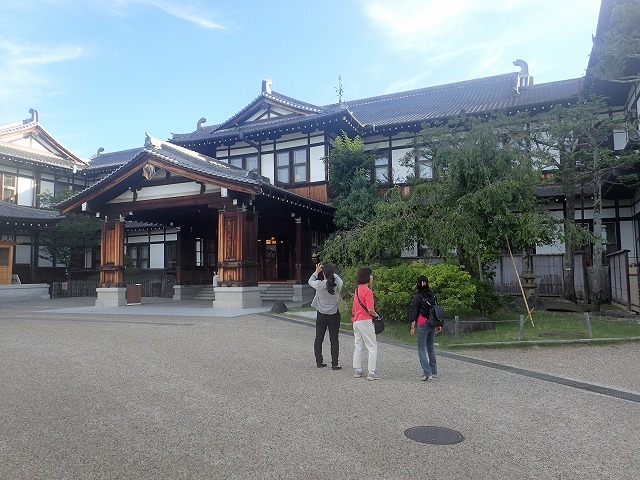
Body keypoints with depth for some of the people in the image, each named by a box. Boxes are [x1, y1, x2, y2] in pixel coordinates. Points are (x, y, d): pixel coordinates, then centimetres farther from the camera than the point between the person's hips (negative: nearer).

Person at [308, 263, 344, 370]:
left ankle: (319, 362, 18)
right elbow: (339, 279, 12)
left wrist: (317, 271, 17)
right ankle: (335, 364, 5)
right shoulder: (337, 284, -12)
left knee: (319, 339, 12)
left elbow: (310, 281, 8)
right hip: (334, 315, 0)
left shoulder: (319, 284, -13)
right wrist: (333, 274, 18)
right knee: (334, 340, 6)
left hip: (321, 315, 0)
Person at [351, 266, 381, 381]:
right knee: (372, 347, -1)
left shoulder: (357, 289, 10)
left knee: (358, 346, 16)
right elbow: (370, 309, -21)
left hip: (356, 320, 9)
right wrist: (376, 315, -3)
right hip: (365, 321, -9)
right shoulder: (367, 291, -16)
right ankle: (371, 372, -1)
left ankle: (357, 370, 22)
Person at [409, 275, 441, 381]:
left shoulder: (417, 297, -10)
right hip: (433, 324, 6)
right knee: (430, 347, 18)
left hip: (423, 324, -6)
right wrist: (438, 325, 20)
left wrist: (413, 327, -7)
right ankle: (433, 371, 24)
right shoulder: (433, 295, 7)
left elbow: (414, 313, -11)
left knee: (421, 348, -1)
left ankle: (427, 373, -10)